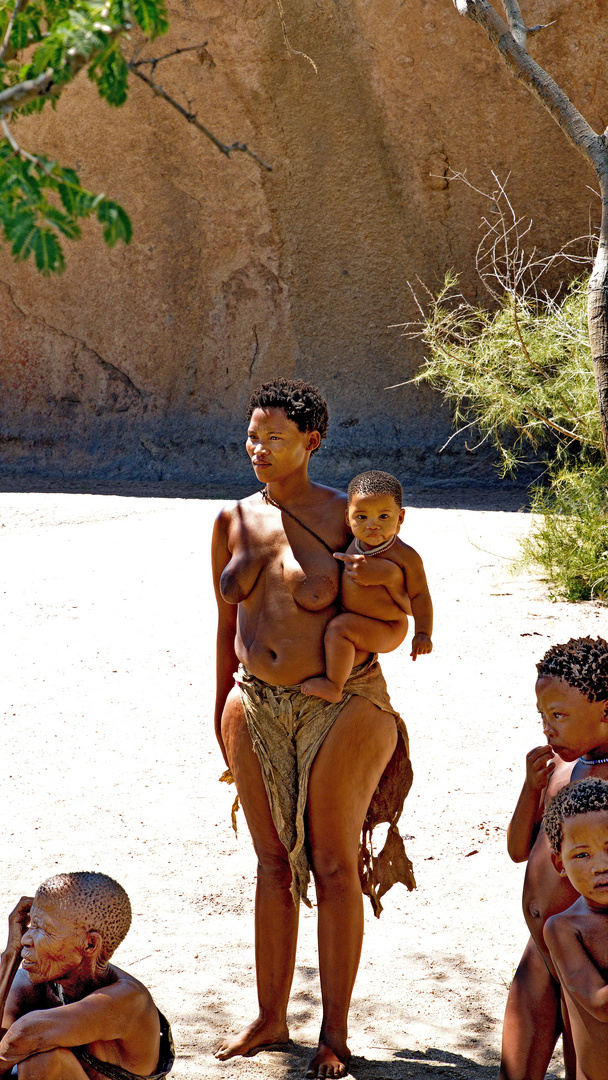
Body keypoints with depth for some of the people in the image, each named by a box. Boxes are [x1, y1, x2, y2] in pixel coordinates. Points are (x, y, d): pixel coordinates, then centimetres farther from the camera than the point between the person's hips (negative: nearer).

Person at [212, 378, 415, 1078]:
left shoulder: (346, 519, -7)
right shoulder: (233, 523, 5)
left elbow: (404, 575, 6)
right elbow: (228, 623, 13)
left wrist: (388, 573, -15)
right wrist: (222, 712, 14)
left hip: (340, 706, -4)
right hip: (258, 707, 4)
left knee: (335, 867, 2)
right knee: (272, 863, 11)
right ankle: (270, 1016, 24)